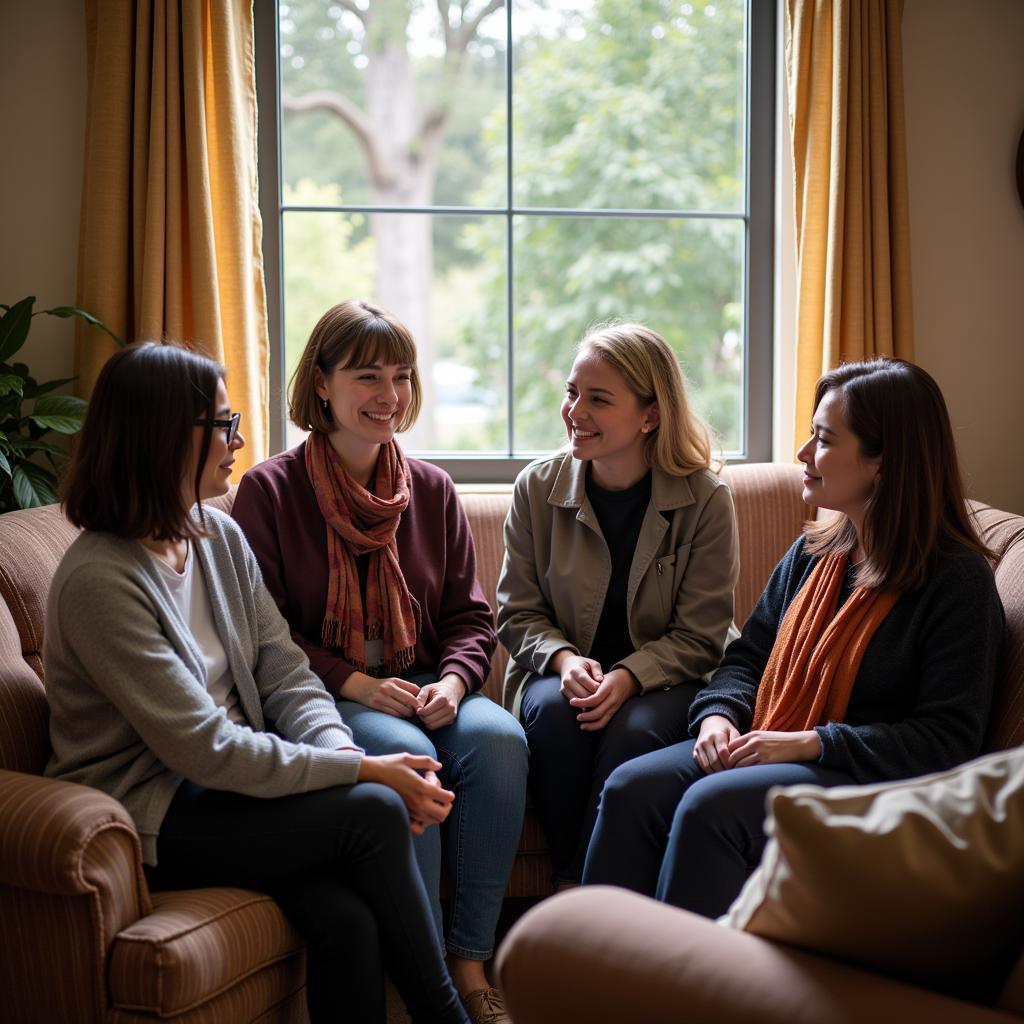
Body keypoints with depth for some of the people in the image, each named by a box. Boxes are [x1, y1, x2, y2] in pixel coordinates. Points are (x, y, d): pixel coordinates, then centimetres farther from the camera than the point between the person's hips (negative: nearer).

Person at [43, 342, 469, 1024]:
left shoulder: (220, 536, 6)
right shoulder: (100, 580, -19)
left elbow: (286, 673, 4)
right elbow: (206, 749, -22)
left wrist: (343, 750, -16)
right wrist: (363, 771, -21)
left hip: (235, 780, 6)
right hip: (151, 818, -6)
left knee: (348, 919, -22)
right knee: (374, 811, -21)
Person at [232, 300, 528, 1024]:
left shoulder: (432, 490, 11)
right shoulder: (270, 490, -1)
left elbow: (470, 617, 12)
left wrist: (452, 682, -9)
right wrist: (356, 683, -15)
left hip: (424, 686, 4)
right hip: (320, 696, -4)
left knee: (499, 737, -26)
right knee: (407, 755, -33)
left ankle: (472, 961, -17)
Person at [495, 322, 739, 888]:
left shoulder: (705, 500, -8)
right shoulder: (537, 487, -1)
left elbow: (700, 637, -6)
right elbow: (517, 613, 4)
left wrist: (628, 677, -23)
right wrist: (563, 658, -18)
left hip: (662, 679, -2)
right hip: (562, 671, 2)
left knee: (634, 730, -34)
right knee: (553, 709, -32)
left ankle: (577, 890, -20)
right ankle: (571, 879, -20)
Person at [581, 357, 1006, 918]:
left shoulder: (958, 580, -10)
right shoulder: (813, 552, 13)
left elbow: (947, 740, -15)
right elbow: (749, 655, 20)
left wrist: (810, 742, -20)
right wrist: (719, 715, -3)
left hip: (875, 782, -7)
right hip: (769, 747, 7)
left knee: (710, 805, -31)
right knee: (632, 788, -16)